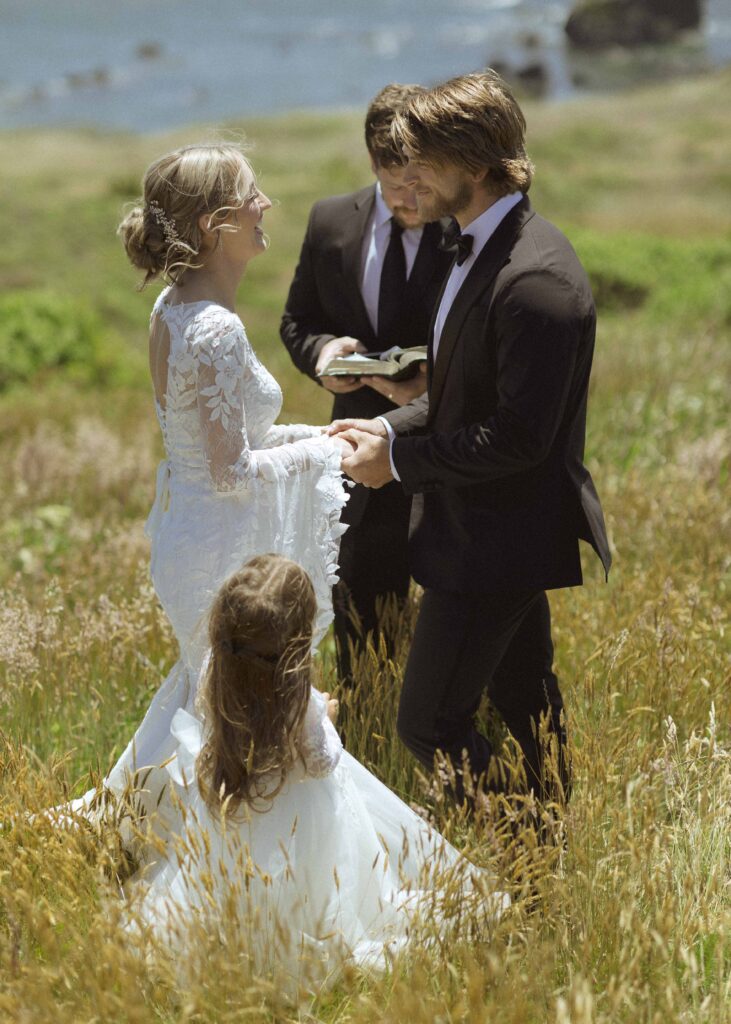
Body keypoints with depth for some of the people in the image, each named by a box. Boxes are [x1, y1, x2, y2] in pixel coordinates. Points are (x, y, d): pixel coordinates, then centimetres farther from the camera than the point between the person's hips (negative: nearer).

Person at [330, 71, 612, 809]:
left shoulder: (536, 279, -27)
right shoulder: (481, 247, 6)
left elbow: (518, 437, -27)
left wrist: (400, 461, -18)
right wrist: (393, 425, 3)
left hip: (496, 540, -10)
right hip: (493, 528, 10)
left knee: (428, 722, -4)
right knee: (522, 698, 23)